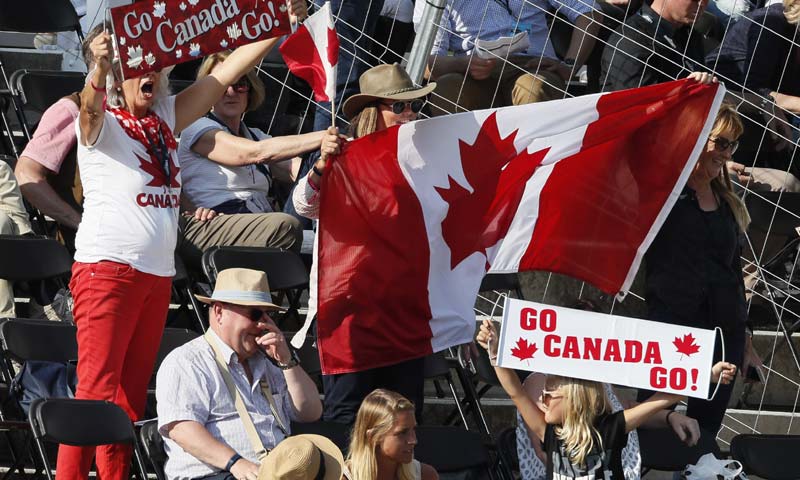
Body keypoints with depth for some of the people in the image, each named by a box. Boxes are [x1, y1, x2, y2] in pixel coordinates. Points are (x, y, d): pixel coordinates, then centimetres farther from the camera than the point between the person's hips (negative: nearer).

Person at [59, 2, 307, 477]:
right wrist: (100, 67, -44)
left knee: (132, 395, 5)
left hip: (158, 273, 7)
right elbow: (91, 105, -23)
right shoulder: (102, 121, 1)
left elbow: (228, 71, 17)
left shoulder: (167, 117, 18)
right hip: (107, 264, -7)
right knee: (97, 389, -15)